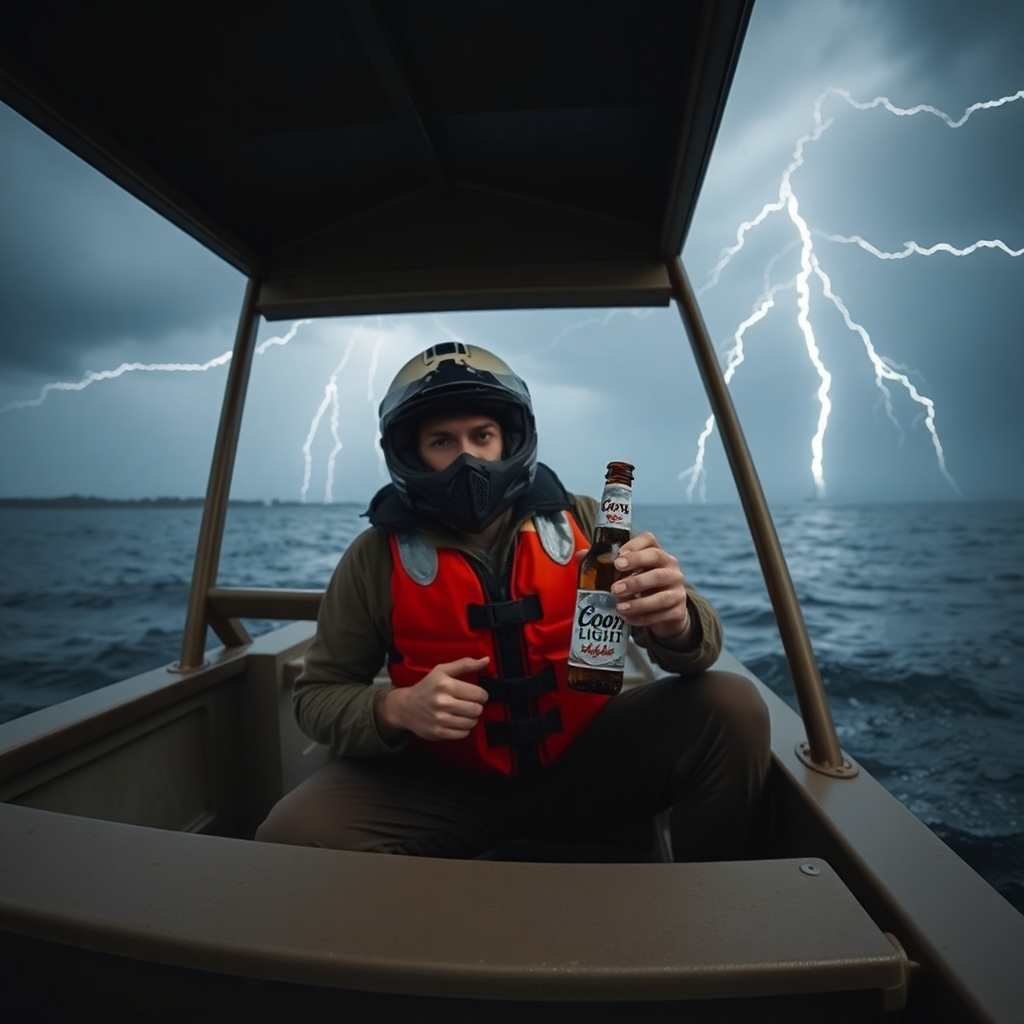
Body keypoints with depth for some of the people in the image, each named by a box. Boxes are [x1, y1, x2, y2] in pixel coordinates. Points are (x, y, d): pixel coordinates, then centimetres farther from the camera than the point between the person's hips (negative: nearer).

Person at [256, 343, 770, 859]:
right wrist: (397, 709, -23)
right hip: (446, 785, 0)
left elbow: (691, 638, -8)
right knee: (295, 833, -23)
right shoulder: (375, 558, -10)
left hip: (586, 761, 2)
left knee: (732, 709, -17)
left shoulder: (581, 522, -8)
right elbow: (318, 696, -2)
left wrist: (675, 623, -34)